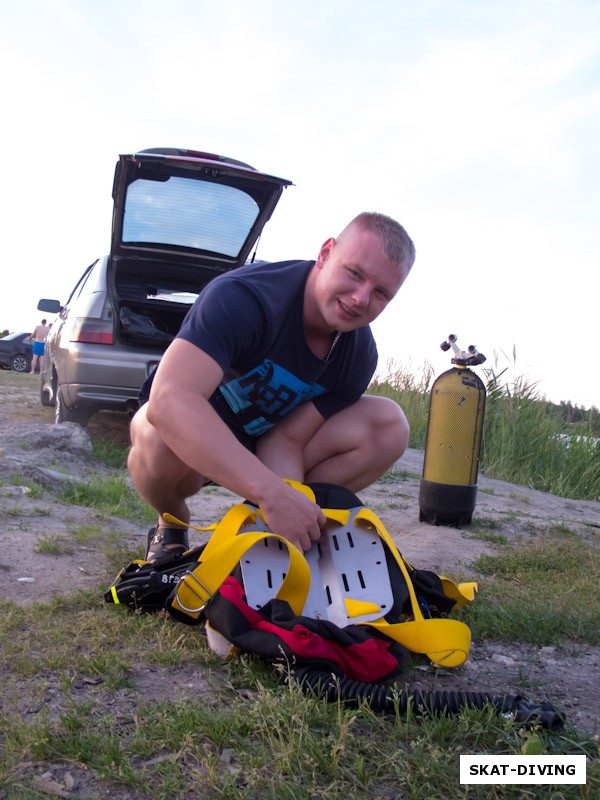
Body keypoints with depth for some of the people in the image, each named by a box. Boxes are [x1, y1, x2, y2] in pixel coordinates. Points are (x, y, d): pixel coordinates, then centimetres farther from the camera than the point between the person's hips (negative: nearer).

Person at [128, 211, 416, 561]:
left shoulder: (361, 356, -12)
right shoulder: (243, 297, -32)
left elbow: (288, 439, -14)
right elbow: (169, 400, -46)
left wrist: (287, 507, -35)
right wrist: (273, 493, -53)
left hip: (264, 444, 5)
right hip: (195, 443, -4)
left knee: (389, 426, -15)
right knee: (163, 438, -41)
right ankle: (171, 525, -5)